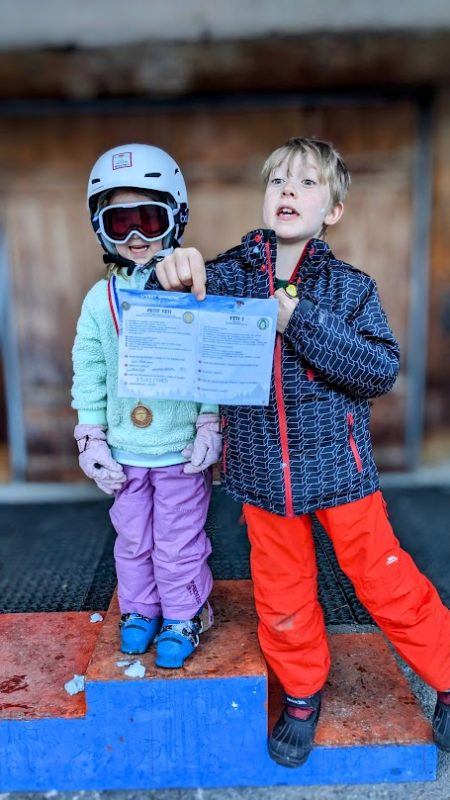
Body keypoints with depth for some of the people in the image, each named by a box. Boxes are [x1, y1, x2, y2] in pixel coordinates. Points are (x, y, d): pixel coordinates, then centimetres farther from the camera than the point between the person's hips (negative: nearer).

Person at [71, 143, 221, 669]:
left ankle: (182, 617, 34)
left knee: (179, 544, 11)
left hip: (181, 451, -3)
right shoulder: (100, 298, 1)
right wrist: (90, 438, 3)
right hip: (123, 453, 4)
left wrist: (210, 426, -11)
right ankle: (140, 610, 42)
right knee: (132, 540, 19)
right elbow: (88, 374, 5)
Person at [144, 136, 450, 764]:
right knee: (281, 594, 16)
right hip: (263, 471, 2)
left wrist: (300, 321, -24)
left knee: (386, 581, 9)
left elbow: (381, 369, -14)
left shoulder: (350, 286, -5)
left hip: (338, 464, -2)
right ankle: (302, 694, 42)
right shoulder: (227, 274, -2)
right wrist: (171, 279, -24)